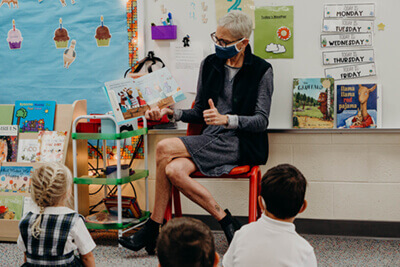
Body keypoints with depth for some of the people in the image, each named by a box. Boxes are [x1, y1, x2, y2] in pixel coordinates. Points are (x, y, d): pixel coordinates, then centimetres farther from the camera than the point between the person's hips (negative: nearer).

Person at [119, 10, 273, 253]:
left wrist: (226, 119, -24)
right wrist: (172, 113, -1)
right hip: (211, 141, 6)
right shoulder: (210, 65, 13)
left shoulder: (261, 71, -2)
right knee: (174, 170, -29)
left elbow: (262, 121, -8)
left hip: (243, 145, -5)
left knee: (165, 148, -23)